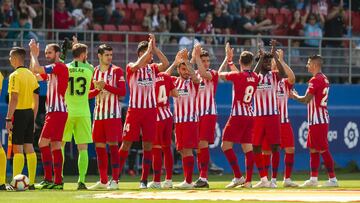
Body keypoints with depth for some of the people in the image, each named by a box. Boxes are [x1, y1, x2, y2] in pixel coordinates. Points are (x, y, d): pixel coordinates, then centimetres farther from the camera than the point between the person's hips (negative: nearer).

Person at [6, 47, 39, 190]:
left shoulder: (15, 76, -12)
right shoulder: (31, 75, 12)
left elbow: (14, 99, -20)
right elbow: (36, 100, 14)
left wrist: (8, 119, -19)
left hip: (18, 114, -7)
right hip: (29, 113, 7)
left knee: (17, 148, -7)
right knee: (29, 148, 9)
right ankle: (31, 182, 10)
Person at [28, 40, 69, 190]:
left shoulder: (59, 67, -9)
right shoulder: (51, 70, 20)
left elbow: (36, 69, -18)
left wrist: (34, 54, -2)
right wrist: (34, 55, 18)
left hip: (57, 111, -10)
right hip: (54, 111, 10)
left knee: (43, 143, -12)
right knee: (55, 146, 7)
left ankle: (48, 179, -15)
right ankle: (58, 181, 6)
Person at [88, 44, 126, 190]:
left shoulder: (117, 71, -2)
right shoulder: (94, 72, 11)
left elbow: (122, 92, -10)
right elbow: (89, 94, 10)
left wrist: (106, 86, -18)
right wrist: (98, 89, -10)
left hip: (113, 114, -5)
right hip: (98, 114, 5)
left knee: (112, 144, -8)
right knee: (99, 146, 5)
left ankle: (115, 180, -8)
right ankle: (103, 181, 11)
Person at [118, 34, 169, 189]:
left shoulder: (153, 68, 9)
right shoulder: (131, 67, 1)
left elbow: (166, 64, -10)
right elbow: (137, 66, -23)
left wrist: (154, 48, -11)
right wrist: (149, 49, -18)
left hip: (150, 110, 3)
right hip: (134, 110, -3)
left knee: (148, 145, 1)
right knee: (126, 144, -2)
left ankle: (144, 179, 5)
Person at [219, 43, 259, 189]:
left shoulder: (237, 76, -12)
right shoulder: (255, 78, 6)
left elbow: (219, 74, 4)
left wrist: (227, 59, 17)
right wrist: (230, 61, 32)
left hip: (237, 116, -6)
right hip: (250, 116, 6)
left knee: (226, 145, -2)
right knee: (248, 148, 6)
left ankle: (238, 177, -10)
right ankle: (248, 181, 2)